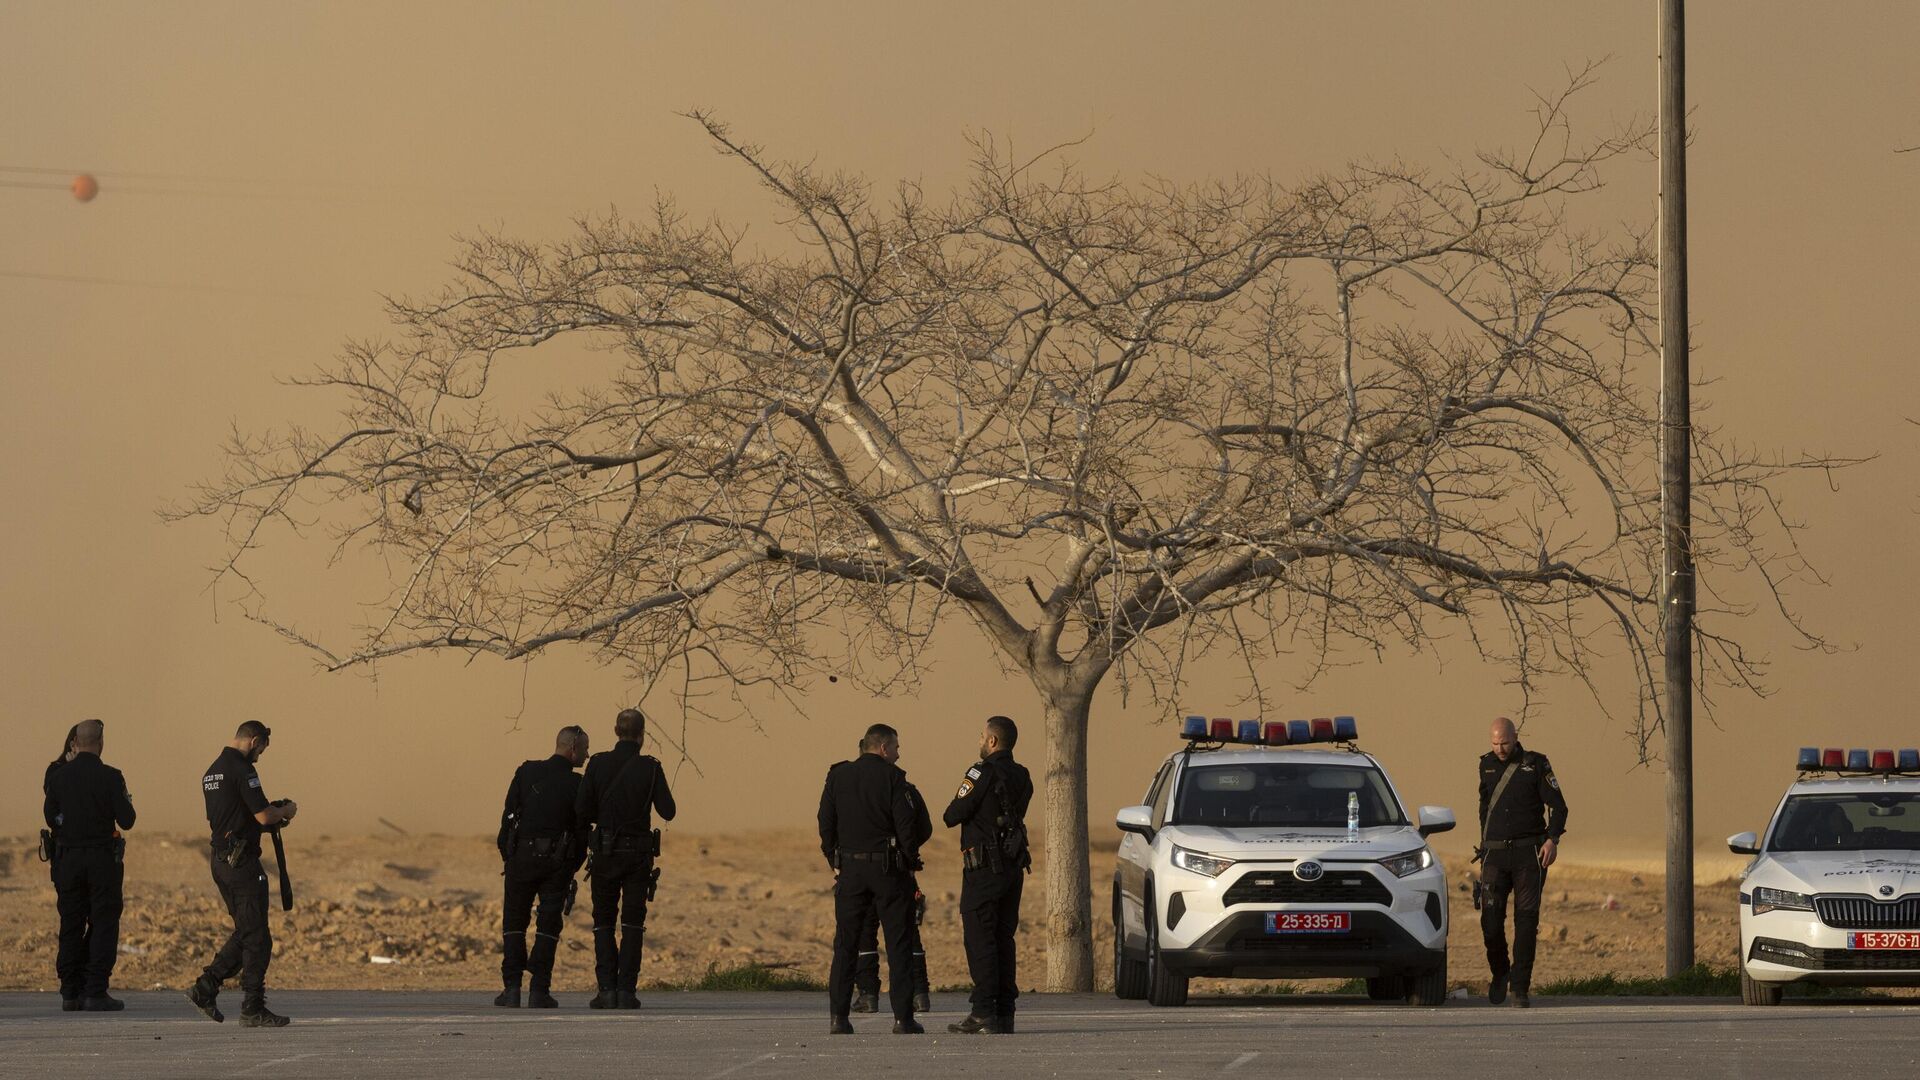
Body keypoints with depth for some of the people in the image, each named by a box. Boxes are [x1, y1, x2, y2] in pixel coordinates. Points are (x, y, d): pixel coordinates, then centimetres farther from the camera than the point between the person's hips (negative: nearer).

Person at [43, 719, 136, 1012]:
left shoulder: (58, 776, 0)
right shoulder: (110, 777, -10)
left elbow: (51, 819, 4)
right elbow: (126, 821, -9)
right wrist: (126, 803, 12)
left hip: (67, 858, 3)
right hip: (102, 858, -3)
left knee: (71, 925, 9)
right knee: (104, 924, 1)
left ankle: (70, 993, 7)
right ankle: (96, 992, -5)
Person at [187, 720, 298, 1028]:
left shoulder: (211, 772, 15)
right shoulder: (242, 770, -15)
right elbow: (264, 816, -19)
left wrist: (273, 813, 21)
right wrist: (286, 810, 3)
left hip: (221, 861, 9)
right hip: (242, 863, -9)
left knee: (245, 933, 17)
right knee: (256, 938, -4)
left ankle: (205, 988, 11)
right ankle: (253, 1009, -3)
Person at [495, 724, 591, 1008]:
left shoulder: (527, 772, 2)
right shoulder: (576, 785, -4)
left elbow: (509, 816, 1)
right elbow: (582, 832, -1)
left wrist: (507, 857, 8)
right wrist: (572, 870, 10)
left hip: (522, 857, 1)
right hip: (558, 863, -1)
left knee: (514, 923, 9)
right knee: (548, 926, 4)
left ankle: (512, 988, 1)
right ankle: (539, 991, -1)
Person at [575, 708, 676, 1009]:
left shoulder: (599, 764, -4)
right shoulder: (650, 768, -6)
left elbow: (581, 811, -7)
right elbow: (667, 812, -3)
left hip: (605, 852, 0)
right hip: (639, 853, 0)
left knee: (604, 924, 8)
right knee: (632, 925, 6)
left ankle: (607, 989, -3)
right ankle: (627, 990, -2)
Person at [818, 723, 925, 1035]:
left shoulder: (837, 776, 6)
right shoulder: (893, 778, -6)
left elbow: (826, 823, 6)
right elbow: (906, 823, -10)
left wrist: (835, 863, 12)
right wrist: (910, 861, 2)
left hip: (850, 868, 3)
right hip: (888, 868, -3)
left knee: (845, 945, 6)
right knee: (898, 945, 1)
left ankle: (838, 1017, 0)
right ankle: (903, 1018, -2)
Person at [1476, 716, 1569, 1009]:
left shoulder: (1536, 764, -1)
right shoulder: (1487, 765, 11)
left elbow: (1557, 805, -3)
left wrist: (1552, 839, -18)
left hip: (1528, 853, -3)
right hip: (1495, 854, 3)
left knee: (1526, 919, -6)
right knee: (1490, 919, -8)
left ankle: (1520, 988, -3)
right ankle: (1499, 973, 16)